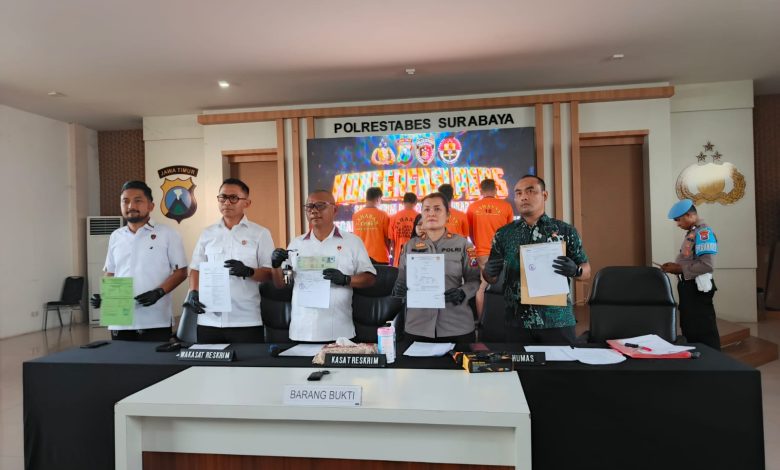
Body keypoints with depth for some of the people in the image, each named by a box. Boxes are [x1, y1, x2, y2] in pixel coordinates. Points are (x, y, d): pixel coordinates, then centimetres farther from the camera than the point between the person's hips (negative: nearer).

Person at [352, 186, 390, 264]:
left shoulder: (355, 215, 3)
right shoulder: (383, 215, -6)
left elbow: (355, 237, 11)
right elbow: (388, 237, -1)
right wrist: (387, 253, 14)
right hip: (379, 257, -3)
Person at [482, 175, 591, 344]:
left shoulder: (565, 231, 2)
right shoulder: (503, 234, 5)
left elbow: (586, 271, 6)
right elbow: (490, 278, 9)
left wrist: (575, 270, -16)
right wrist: (489, 271, -14)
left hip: (558, 320, -1)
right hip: (518, 321, 1)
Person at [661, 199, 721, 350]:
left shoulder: (703, 232, -16)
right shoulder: (692, 232, 13)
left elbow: (707, 265, -26)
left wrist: (680, 269, -18)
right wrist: (674, 266, 4)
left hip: (697, 287, -10)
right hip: (688, 285, 10)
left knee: (703, 332, -3)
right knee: (689, 328, 18)